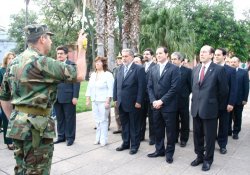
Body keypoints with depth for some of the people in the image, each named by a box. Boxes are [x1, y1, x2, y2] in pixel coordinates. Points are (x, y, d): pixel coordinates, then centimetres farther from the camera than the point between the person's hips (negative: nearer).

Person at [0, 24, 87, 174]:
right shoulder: (41, 61, -16)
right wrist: (82, 48, -6)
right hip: (36, 126, -9)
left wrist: (12, 120, 22)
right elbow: (79, 75, -19)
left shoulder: (14, 63, 10)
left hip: (18, 124, 9)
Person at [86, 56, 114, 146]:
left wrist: (107, 101, -17)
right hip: (94, 101, 6)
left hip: (103, 101, -6)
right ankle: (98, 138, 21)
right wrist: (87, 99, 10)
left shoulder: (108, 74, -7)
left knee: (103, 120, -1)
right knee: (97, 120, 10)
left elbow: (110, 89, -12)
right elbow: (89, 88, 14)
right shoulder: (93, 74, 12)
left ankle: (103, 140, 10)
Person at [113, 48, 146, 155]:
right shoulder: (120, 69, 11)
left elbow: (141, 86, -12)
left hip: (133, 103, -5)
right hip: (121, 103, 6)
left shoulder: (139, 69, -8)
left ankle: (134, 145, 20)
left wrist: (139, 101, -16)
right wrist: (115, 99, 6)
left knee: (134, 125, 7)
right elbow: (116, 84, 12)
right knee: (124, 124, 15)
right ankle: (125, 143, 29)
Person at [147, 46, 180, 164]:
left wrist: (162, 101, -16)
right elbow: (149, 86, 8)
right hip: (156, 105, 5)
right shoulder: (153, 69, 11)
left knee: (170, 130, 5)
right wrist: (153, 101, -6)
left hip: (168, 105, -5)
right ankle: (159, 150, 28)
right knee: (158, 129, 13)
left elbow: (174, 88, -14)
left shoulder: (174, 69, -6)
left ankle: (169, 152, 20)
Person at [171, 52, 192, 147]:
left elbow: (190, 85, -2)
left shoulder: (187, 71, -5)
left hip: (183, 100, -2)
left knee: (184, 121, 10)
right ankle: (174, 138, 25)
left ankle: (184, 139, 22)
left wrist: (186, 94, -2)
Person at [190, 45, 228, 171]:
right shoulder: (195, 69, 9)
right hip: (196, 108, 5)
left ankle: (208, 160, 25)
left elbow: (224, 91, -4)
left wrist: (215, 103, 4)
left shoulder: (219, 69, -9)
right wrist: (196, 100, 14)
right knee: (197, 135, 15)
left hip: (209, 109, -5)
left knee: (209, 137, 8)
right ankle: (199, 156, 32)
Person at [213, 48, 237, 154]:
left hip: (224, 103, -1)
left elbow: (233, 88, -5)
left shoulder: (231, 70, -2)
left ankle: (222, 145, 24)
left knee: (223, 125, 11)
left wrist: (231, 103, -11)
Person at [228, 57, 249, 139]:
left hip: (239, 99, -1)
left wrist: (245, 99, -8)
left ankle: (236, 132, 23)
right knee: (228, 117, 10)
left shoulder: (244, 72, 0)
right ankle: (228, 131, 24)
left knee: (237, 117, 10)